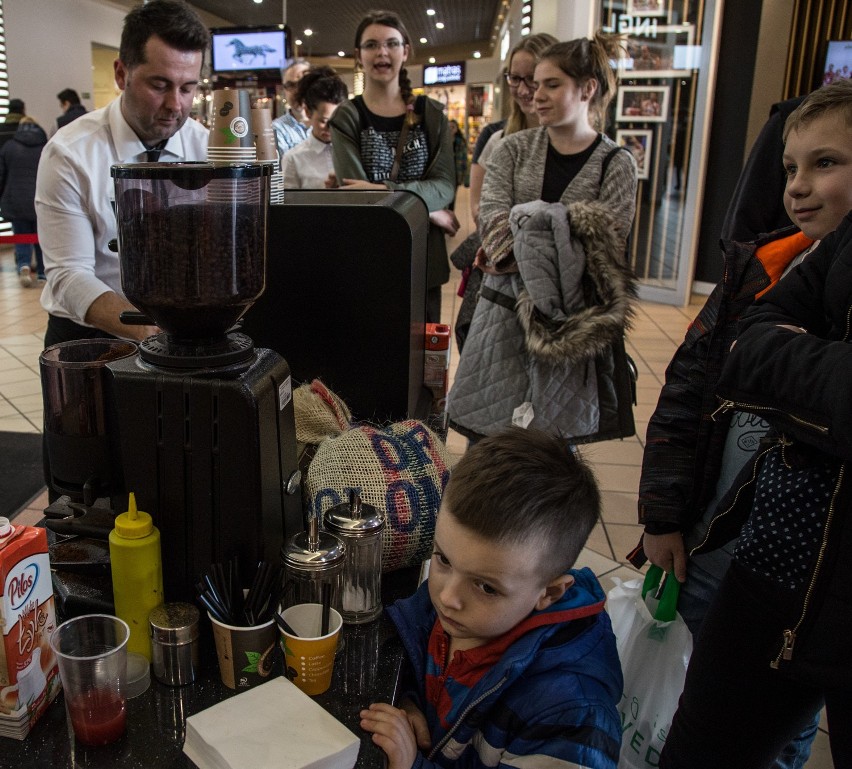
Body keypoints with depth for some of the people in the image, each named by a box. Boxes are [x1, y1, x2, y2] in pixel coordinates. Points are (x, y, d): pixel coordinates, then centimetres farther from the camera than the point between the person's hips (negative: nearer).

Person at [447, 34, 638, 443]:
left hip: (568, 319, -1)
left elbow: (607, 245, -9)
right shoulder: (514, 148, 8)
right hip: (504, 306, 2)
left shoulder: (616, 164, 2)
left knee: (557, 435, 6)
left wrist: (518, 242, -15)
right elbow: (490, 216, -6)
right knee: (484, 434, 4)